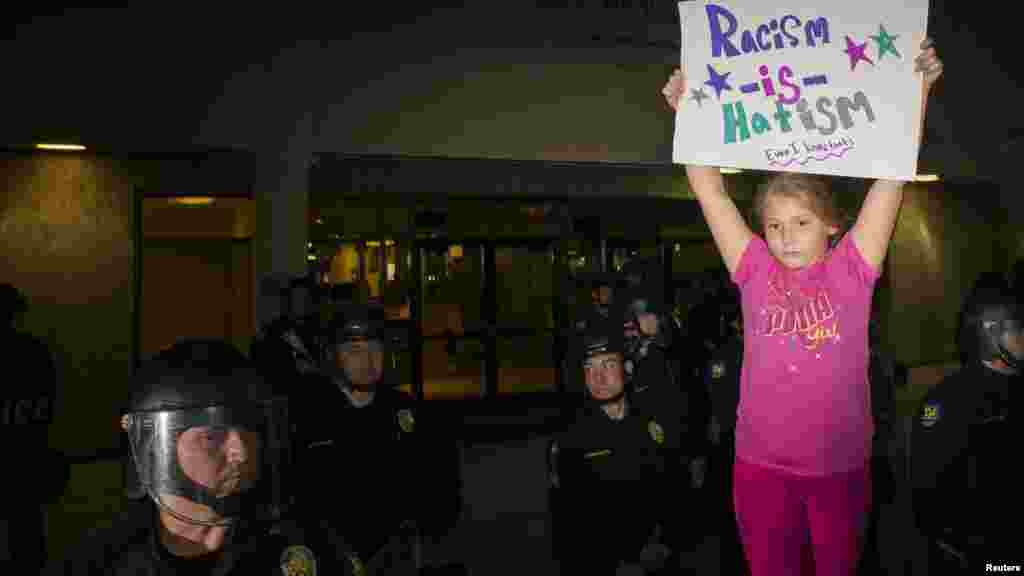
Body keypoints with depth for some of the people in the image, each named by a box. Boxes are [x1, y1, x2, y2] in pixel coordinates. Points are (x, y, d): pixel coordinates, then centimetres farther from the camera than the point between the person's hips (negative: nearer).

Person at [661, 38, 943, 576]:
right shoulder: (756, 272, -3)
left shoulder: (850, 269, -4)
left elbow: (893, 174, -7)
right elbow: (709, 189, -4)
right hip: (762, 465, 0)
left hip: (842, 465, 0)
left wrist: (918, 88, -10)